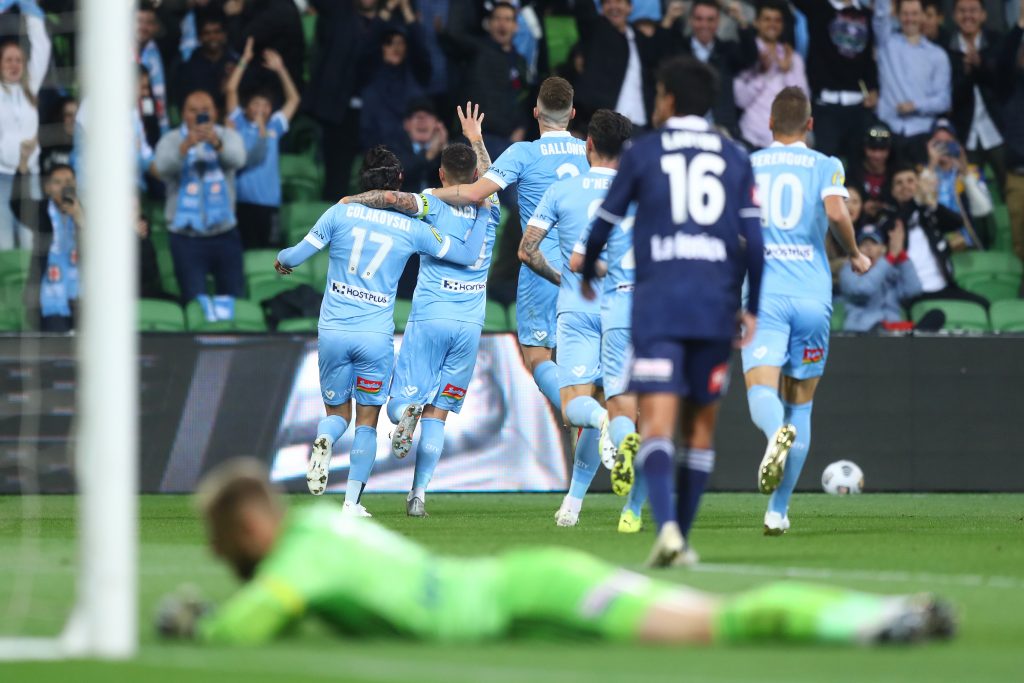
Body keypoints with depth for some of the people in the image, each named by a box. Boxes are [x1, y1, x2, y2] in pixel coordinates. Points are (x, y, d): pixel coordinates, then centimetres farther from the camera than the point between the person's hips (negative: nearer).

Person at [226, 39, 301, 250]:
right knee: (245, 248, -6)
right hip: (242, 199, -3)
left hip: (268, 201, 3)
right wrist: (244, 61, 2)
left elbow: (293, 99, 18)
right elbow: (231, 90, 3)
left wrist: (280, 69, 13)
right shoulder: (239, 124, 8)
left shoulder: (273, 127, 16)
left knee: (265, 247, 4)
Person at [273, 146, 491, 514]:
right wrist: (484, 210, 16)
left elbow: (297, 255, 1)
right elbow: (469, 254, 3)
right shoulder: (411, 228, -1)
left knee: (338, 413, 17)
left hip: (333, 331, 1)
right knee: (367, 422, 10)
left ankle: (324, 440, -18)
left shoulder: (342, 212, -1)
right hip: (376, 335, -1)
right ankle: (352, 502, 3)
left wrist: (281, 259, 24)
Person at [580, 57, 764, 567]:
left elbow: (604, 223, 8)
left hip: (657, 301, -2)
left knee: (657, 422, -11)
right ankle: (682, 539, 16)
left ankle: (666, 527, -30)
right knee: (700, 425, 14)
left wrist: (586, 274, 27)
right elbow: (754, 239, 4)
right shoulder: (735, 160, 11)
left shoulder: (642, 153, 5)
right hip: (716, 304, 3)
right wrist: (752, 308, 12)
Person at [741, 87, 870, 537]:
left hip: (764, 296, 0)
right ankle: (778, 510, 10)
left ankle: (777, 433, -49)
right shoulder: (826, 166, 7)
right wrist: (855, 256, 6)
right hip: (813, 297, 0)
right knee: (800, 405, 11)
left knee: (761, 392, -12)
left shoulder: (745, 166, 12)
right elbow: (836, 212, -12)